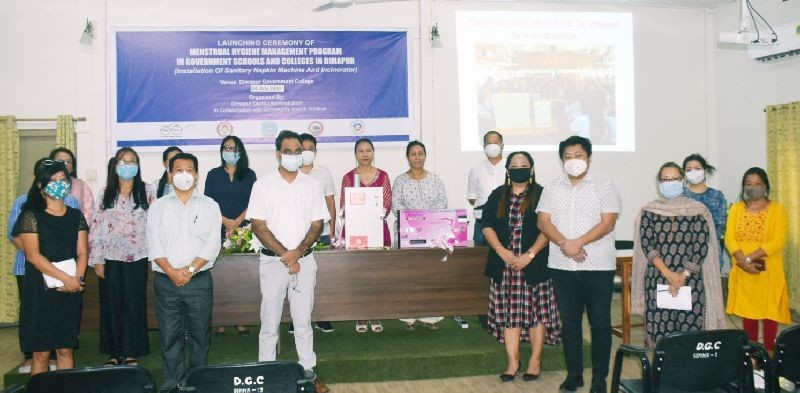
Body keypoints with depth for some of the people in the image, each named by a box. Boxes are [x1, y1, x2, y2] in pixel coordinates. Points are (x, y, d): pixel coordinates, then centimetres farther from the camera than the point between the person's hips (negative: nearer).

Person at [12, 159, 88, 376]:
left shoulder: (76, 216, 10)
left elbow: (82, 252, 5)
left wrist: (77, 279, -12)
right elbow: (33, 255, -11)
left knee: (65, 349, 8)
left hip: (70, 292, 4)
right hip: (40, 290, -3)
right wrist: (66, 278, -16)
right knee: (41, 352, 1)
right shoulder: (31, 215, -3)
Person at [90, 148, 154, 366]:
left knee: (135, 305, 3)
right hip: (111, 258, 1)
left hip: (137, 258, -1)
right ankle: (113, 352, 18)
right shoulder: (106, 193, 4)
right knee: (111, 305, 6)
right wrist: (97, 260, -2)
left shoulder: (146, 191, 1)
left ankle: (131, 352, 14)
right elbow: (97, 226, 3)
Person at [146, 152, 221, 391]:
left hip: (199, 280, 0)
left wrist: (190, 270, -13)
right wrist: (172, 273, -13)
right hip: (166, 281, 1)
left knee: (200, 334, 6)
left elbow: (212, 244, -3)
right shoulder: (158, 206, 8)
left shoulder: (209, 205, 5)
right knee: (170, 335, 5)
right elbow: (154, 245, 0)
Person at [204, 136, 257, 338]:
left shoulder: (249, 175, 11)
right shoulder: (214, 174, 12)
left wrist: (238, 221, -9)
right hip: (219, 229, 0)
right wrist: (225, 221, -9)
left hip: (243, 228, 0)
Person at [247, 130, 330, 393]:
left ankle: (309, 372, 19)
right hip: (272, 260, -2)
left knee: (303, 320, 9)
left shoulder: (312, 185, 4)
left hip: (304, 259, 2)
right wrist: (284, 255, -14)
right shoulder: (263, 185, -2)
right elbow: (259, 226, -6)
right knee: (269, 321, 5)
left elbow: (317, 224, 2)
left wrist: (297, 252, -13)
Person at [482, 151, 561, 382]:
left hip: (534, 265, -2)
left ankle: (535, 360, 16)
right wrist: (502, 251, -10)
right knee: (508, 313, 5)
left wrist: (530, 254, -16)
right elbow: (487, 226, 4)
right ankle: (513, 361, 14)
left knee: (536, 311, 2)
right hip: (504, 265, 3)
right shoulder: (497, 196, 10)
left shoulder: (541, 195, 0)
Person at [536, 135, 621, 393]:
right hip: (562, 266, 3)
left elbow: (608, 222, -9)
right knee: (569, 321, 10)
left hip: (598, 265, -3)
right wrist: (564, 244, -15)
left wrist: (578, 242, -19)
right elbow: (544, 221, 1)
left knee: (600, 322, 3)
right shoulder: (553, 188, 9)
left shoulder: (604, 185, 0)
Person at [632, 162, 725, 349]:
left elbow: (702, 246, -2)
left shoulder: (698, 210, 4)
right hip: (658, 281, 0)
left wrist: (683, 275, -11)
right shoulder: (649, 210, 5)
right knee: (660, 334, 0)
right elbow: (647, 245, -3)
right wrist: (669, 274, -13)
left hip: (691, 281, 0)